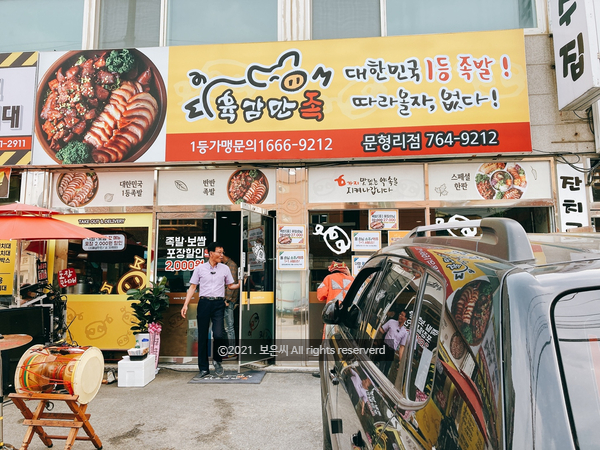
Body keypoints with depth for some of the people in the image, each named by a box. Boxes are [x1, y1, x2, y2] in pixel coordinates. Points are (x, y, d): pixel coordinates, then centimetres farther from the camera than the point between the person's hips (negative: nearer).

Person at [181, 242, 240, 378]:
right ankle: (204, 368, 14)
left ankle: (217, 361, 17)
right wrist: (185, 304, 1)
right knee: (202, 337, 3)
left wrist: (240, 284, -4)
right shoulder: (200, 268, 7)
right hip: (204, 303, 0)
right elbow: (193, 287, 8)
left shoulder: (225, 268, 11)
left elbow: (230, 286, 16)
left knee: (218, 335, -10)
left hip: (218, 303, 0)